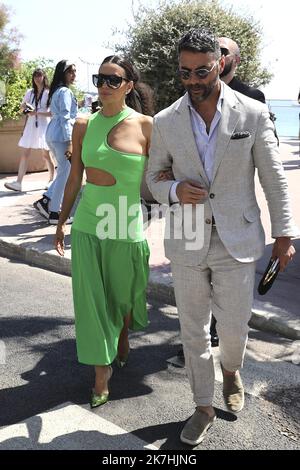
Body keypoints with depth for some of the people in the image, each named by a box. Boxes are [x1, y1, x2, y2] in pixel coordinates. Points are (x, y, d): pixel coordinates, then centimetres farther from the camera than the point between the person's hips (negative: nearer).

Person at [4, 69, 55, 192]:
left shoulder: (48, 93, -4)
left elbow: (53, 112, -10)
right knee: (24, 153, -3)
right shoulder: (29, 92, 11)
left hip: (43, 125, -4)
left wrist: (37, 113, -18)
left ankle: (52, 180, 19)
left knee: (46, 154, 2)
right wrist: (25, 106, -6)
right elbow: (22, 108, 17)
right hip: (30, 125, 4)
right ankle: (18, 182, -7)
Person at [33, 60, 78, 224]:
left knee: (64, 172, 18)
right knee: (64, 174, -1)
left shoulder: (56, 91, 18)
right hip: (62, 136, -10)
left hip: (52, 135, 10)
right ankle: (54, 213, 4)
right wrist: (70, 142, -22)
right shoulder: (65, 92, -12)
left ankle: (45, 200, 14)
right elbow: (65, 118, -19)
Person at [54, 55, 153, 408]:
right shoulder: (84, 125, 2)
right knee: (91, 299, 4)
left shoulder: (145, 126, -6)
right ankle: (101, 372, 20)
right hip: (87, 224, 2)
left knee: (124, 293, 15)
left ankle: (123, 338, 48)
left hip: (127, 226, -2)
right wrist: (62, 222, 13)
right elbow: (74, 177, 9)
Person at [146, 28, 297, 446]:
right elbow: (153, 177, 10)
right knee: (193, 330, 10)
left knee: (233, 328, 7)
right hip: (187, 241, 2)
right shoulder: (165, 122, 1)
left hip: (236, 241, -1)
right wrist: (174, 190, -12)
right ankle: (204, 407, 31)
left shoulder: (253, 114, -4)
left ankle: (230, 370, 44)